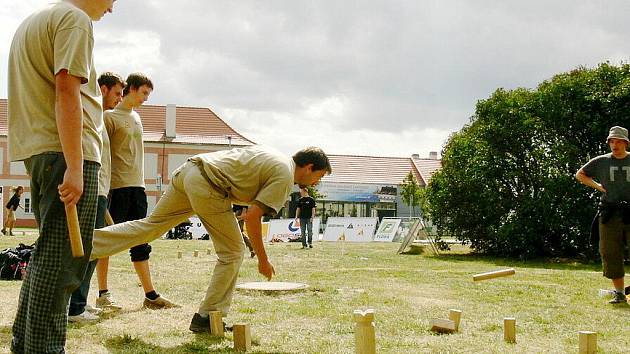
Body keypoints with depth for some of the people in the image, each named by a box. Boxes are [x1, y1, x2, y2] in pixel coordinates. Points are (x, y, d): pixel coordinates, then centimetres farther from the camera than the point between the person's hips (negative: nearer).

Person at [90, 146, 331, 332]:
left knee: (149, 226, 15)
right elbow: (252, 217, -11)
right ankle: (207, 317, 10)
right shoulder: (285, 177, -3)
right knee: (232, 254, 4)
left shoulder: (271, 156, 24)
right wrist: (263, 260, -3)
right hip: (206, 188, -9)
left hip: (187, 170, 9)